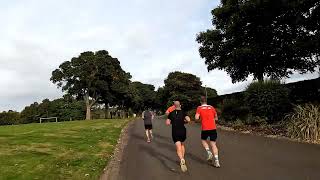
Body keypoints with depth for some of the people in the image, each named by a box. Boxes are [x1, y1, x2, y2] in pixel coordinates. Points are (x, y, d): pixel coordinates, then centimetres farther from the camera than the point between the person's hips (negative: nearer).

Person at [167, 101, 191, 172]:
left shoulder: (171, 113, 3)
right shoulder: (183, 112, 0)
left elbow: (168, 123, 2)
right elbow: (188, 120, -14)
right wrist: (184, 121, 6)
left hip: (175, 132, -1)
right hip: (182, 131, 1)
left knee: (178, 148, -5)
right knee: (182, 144, 26)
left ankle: (182, 160, -32)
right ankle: (182, 159, 28)